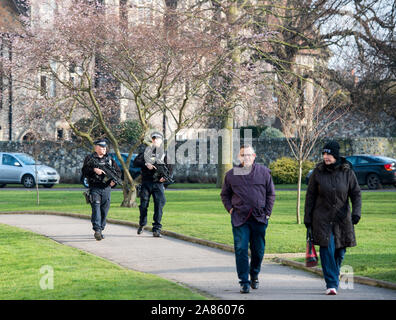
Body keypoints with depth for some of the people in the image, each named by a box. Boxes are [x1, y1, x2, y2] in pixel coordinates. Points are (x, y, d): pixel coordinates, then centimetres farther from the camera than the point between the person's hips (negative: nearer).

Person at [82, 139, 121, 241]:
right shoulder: (89, 158, 5)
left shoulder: (109, 159, 16)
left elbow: (118, 171, 16)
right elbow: (84, 171, -6)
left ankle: (100, 230, 16)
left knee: (104, 211, 5)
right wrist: (94, 170, -22)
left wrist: (114, 180, -2)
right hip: (94, 188, -4)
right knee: (96, 208, -15)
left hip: (106, 188, 4)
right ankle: (97, 230, -22)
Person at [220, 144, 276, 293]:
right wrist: (230, 209, 3)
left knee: (258, 250, 7)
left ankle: (254, 276, 30)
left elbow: (271, 194, 11)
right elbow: (224, 194, 17)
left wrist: (267, 212, 4)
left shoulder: (264, 172, 5)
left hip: (259, 218, 1)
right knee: (241, 249, -9)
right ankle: (244, 282, -5)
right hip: (239, 219, -1)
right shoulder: (231, 174, 5)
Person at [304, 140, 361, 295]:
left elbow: (356, 193, 3)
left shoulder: (347, 172, -1)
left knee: (339, 252, 8)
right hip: (322, 218, -1)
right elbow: (310, 195, 3)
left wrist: (356, 212, -13)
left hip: (342, 218, 2)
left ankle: (333, 279, 30)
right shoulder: (318, 172, -2)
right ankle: (331, 284, -11)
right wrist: (307, 218, 1)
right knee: (327, 250, -12)